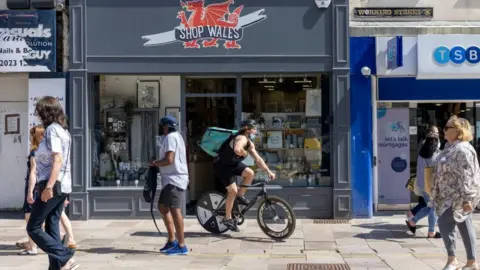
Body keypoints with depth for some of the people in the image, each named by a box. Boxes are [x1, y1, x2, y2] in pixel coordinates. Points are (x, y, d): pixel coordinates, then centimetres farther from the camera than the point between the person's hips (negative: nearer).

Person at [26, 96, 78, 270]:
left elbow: (57, 160, -21)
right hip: (64, 185, 9)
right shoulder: (63, 130, 15)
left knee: (33, 228, -3)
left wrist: (49, 186, -27)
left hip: (53, 185, -9)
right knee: (52, 228, 10)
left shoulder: (52, 129, -11)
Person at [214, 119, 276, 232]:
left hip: (232, 163, 9)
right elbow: (237, 150, -48)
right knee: (233, 190, -12)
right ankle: (228, 219, 1)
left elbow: (258, 159, 8)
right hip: (222, 165, -9)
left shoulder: (250, 144, 4)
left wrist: (269, 171, 1)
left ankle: (240, 196, 10)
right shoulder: (242, 138, -25)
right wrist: (245, 153, -26)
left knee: (250, 173, -11)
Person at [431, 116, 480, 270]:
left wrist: (467, 199, -27)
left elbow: (466, 177, -24)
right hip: (452, 195, 10)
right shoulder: (451, 147, 14)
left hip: (459, 196, -10)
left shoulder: (462, 150, -19)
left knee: (444, 222, -13)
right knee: (464, 226, 11)